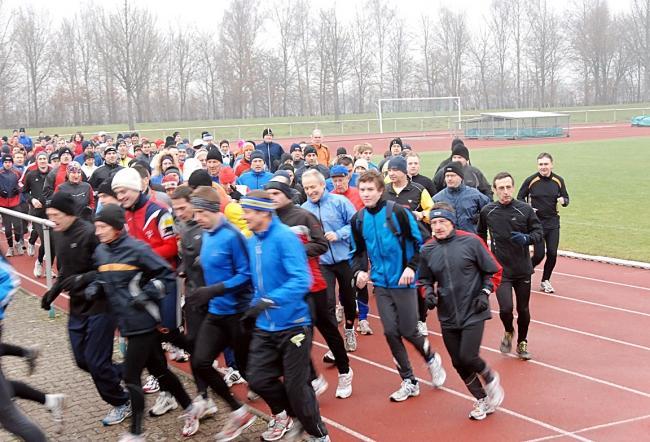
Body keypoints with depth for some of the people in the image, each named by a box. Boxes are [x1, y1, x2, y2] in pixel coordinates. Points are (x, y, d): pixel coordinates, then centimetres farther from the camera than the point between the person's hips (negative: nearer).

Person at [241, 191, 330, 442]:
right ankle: (290, 417, 29)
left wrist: (268, 301, -34)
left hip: (292, 324, -7)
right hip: (265, 327, 7)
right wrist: (254, 310, 12)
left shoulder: (285, 238, -18)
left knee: (296, 386, 0)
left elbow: (301, 280, -27)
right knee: (258, 379, 3)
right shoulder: (253, 241, 6)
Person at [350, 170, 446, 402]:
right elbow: (359, 252, 14)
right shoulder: (358, 219, 2)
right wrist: (359, 271, -3)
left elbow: (419, 241, -7)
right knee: (391, 333, 2)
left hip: (403, 282, -4)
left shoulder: (397, 212, -13)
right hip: (381, 284, 4)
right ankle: (409, 382, 17)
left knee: (408, 331, 1)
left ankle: (432, 359, 33)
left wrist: (412, 267, -16)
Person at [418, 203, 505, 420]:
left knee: (468, 358, -13)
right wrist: (428, 292, -5)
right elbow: (424, 280, 14)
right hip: (447, 318, 4)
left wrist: (485, 293, -11)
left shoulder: (471, 242, -10)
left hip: (473, 313, -4)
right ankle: (481, 399, 31)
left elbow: (494, 271, 0)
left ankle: (490, 377, 21)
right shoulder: (427, 250, 0)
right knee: (459, 364, 8)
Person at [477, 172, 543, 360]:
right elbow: (480, 235, 13)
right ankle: (508, 332, 19)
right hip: (500, 270, -1)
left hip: (523, 270, 1)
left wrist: (527, 238, -20)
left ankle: (522, 343, 35)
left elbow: (539, 232, 1)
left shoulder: (525, 209, -7)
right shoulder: (487, 211, -3)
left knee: (523, 310, 11)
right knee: (505, 308, -15)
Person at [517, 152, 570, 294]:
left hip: (553, 223, 3)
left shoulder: (558, 180, 0)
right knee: (539, 254, -5)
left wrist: (563, 200, -14)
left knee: (552, 254, 0)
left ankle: (545, 281, 22)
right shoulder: (530, 181, -8)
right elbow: (520, 198, 3)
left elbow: (566, 197, 9)